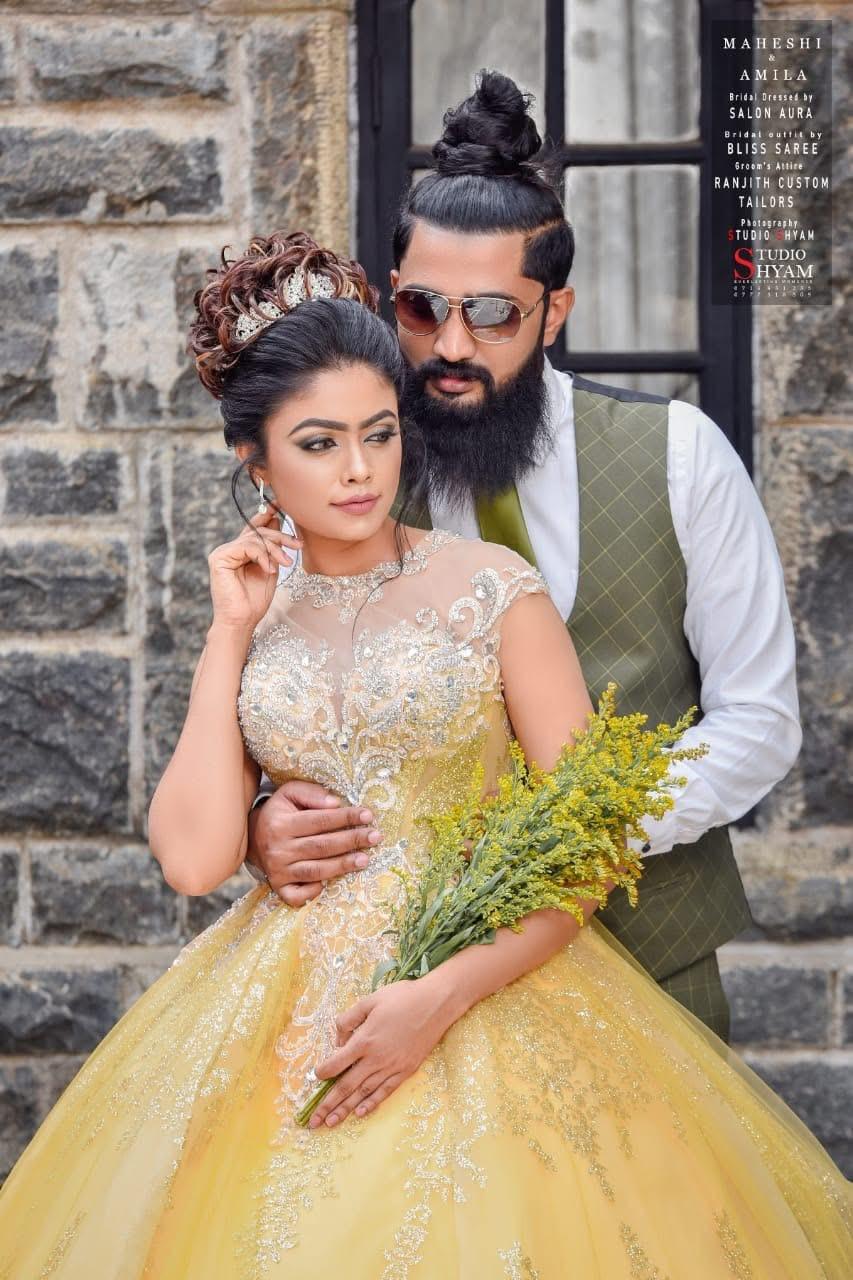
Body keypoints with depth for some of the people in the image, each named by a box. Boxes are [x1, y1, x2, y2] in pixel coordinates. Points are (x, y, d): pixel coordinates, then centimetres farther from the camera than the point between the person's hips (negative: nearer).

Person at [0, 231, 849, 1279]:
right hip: (285, 1016, 3)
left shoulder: (493, 590, -4)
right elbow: (196, 857, -6)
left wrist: (443, 998, -17)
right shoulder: (247, 622, 6)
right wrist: (232, 636, -4)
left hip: (487, 986, -2)